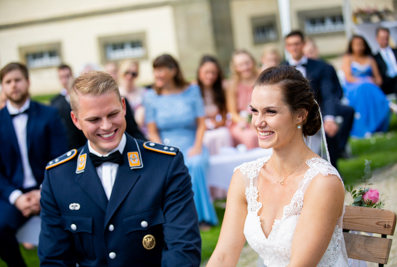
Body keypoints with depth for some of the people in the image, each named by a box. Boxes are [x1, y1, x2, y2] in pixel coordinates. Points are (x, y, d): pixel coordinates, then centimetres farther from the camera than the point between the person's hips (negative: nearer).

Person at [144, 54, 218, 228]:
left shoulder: (192, 91, 7)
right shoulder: (151, 96, 6)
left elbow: (201, 123, 5)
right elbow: (152, 131, 4)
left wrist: (197, 146, -10)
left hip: (191, 147, 0)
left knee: (196, 164, -33)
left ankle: (202, 216, -23)